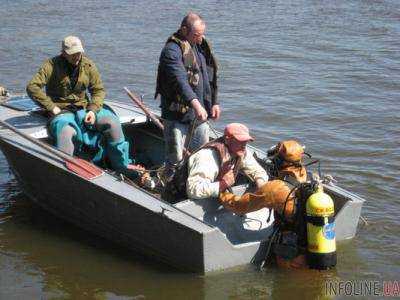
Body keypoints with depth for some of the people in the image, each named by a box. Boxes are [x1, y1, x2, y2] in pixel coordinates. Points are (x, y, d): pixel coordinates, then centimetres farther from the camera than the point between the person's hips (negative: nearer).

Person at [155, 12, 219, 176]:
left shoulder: (201, 46, 12)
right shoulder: (172, 50, -15)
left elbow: (210, 77, 21)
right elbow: (180, 81, -29)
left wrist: (214, 103, 16)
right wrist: (195, 104, -39)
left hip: (199, 114, 8)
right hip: (177, 115, -8)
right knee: (176, 158, -5)